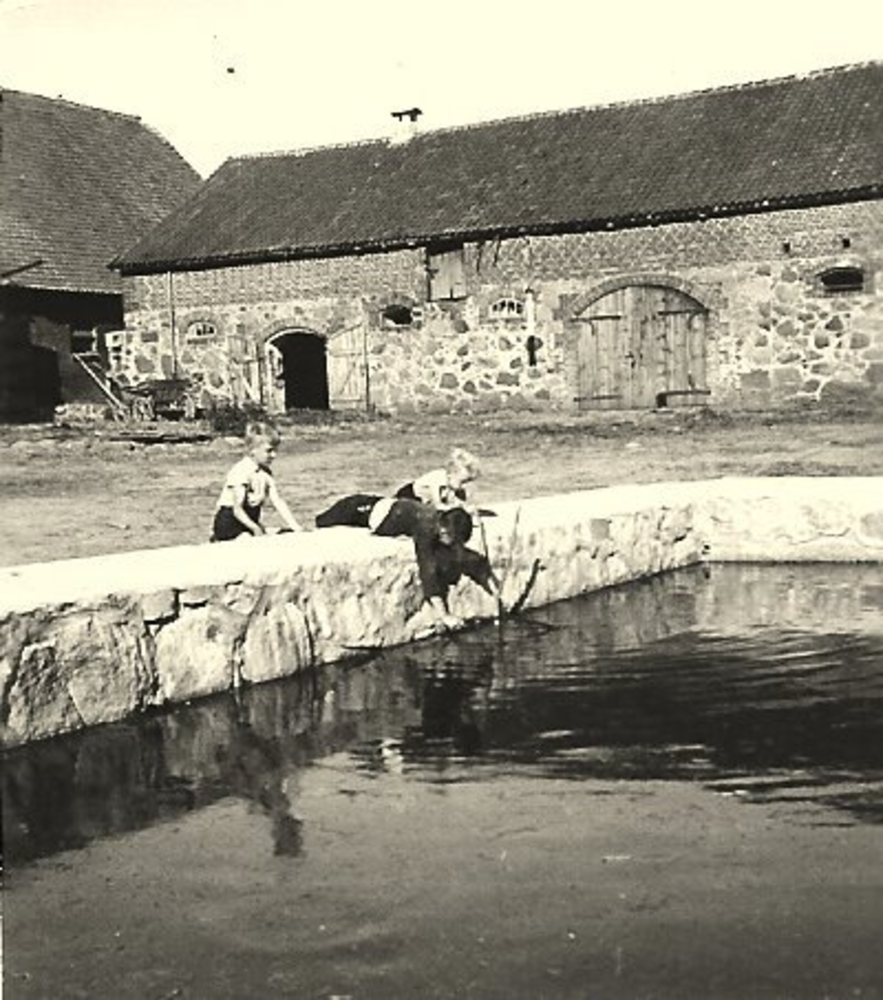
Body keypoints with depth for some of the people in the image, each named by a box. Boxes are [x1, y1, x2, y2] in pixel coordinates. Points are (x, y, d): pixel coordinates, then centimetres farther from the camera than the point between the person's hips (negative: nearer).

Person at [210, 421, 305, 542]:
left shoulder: (266, 473, 3)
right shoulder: (241, 471, -20)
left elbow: (277, 502, 0)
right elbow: (237, 509, -24)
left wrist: (296, 527, -10)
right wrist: (255, 528, -37)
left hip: (250, 522, 7)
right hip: (228, 525, -7)